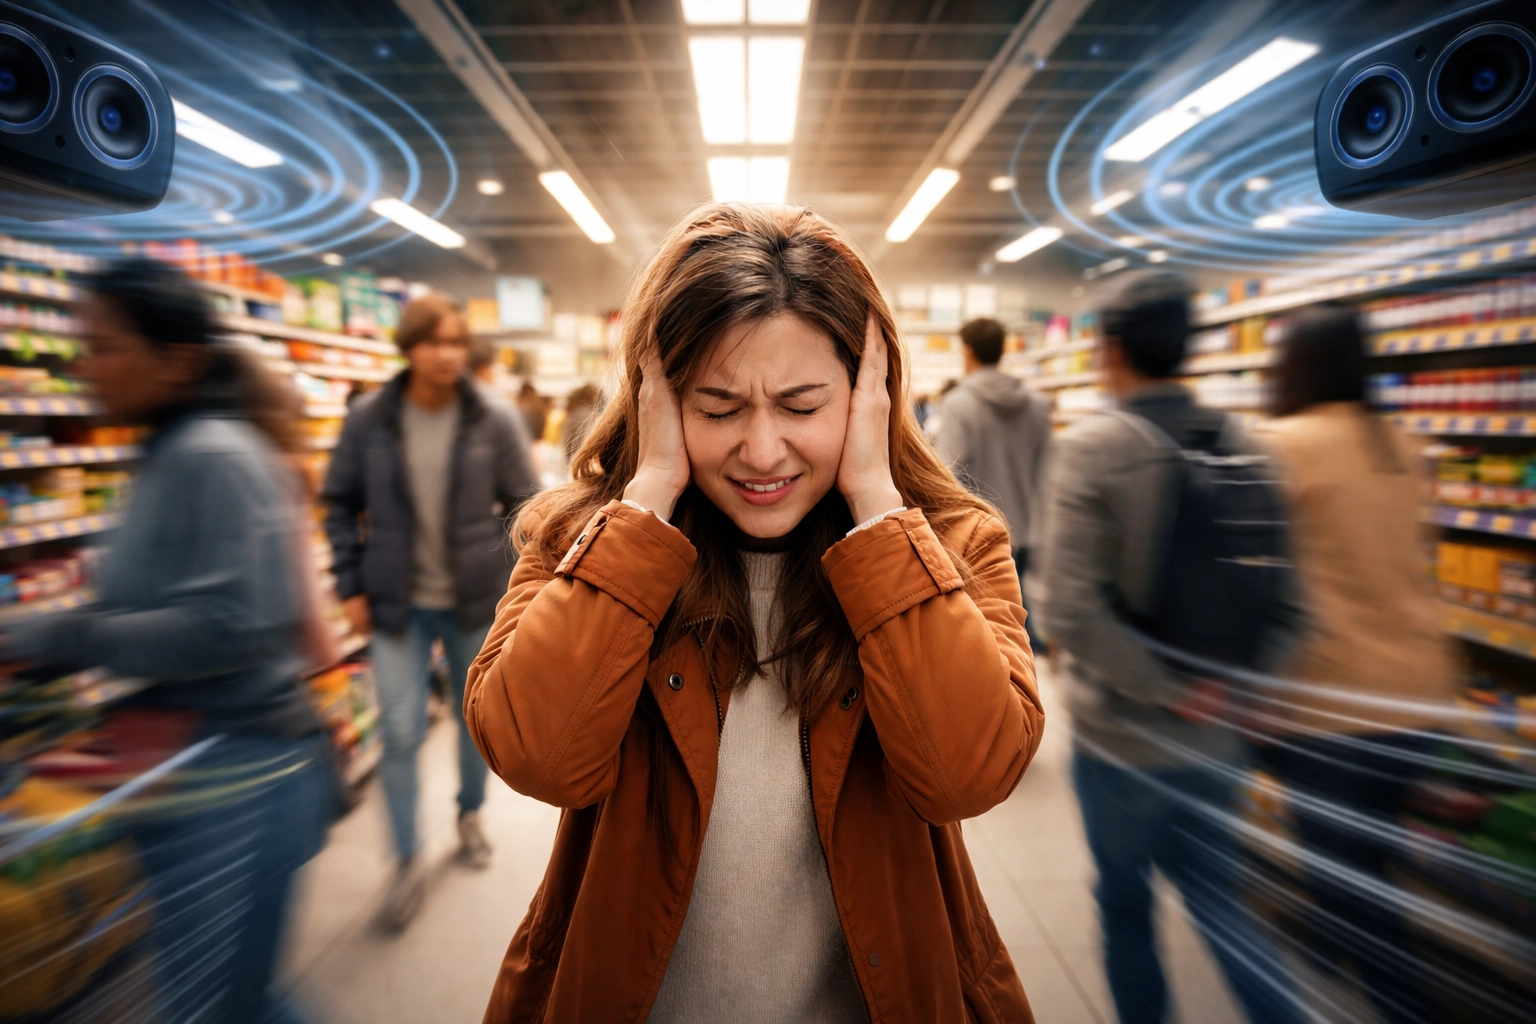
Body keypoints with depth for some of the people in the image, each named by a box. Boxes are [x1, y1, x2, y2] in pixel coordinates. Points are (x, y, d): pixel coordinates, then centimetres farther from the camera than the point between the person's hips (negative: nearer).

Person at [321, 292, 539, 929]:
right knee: (401, 731, 0)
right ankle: (408, 862, 19)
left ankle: (469, 815, 42)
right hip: (399, 603, 0)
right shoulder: (369, 420, -6)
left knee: (476, 717, 16)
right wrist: (351, 587, 0)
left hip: (475, 599, 1)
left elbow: (523, 504, -1)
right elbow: (339, 504, 3)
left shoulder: (492, 422, -8)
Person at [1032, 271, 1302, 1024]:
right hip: (1216, 737, 5)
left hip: (1121, 734, -4)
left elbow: (1068, 610, -26)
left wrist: (1168, 693, -16)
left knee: (1124, 899, 19)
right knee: (1215, 897, 24)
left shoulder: (1087, 448, -17)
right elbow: (1288, 596, -1)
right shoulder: (1241, 445, -2)